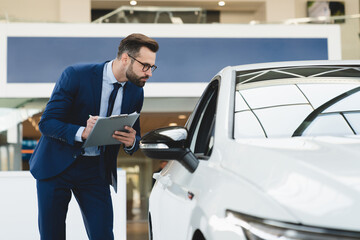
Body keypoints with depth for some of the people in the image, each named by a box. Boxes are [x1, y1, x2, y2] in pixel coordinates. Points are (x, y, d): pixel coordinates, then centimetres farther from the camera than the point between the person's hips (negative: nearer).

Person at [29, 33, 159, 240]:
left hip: (95, 170, 3)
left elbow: (134, 135, 11)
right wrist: (82, 132, -32)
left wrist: (131, 142, -15)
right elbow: (47, 123, -15)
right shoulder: (76, 75, -15)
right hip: (56, 164, -3)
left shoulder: (136, 92, 0)